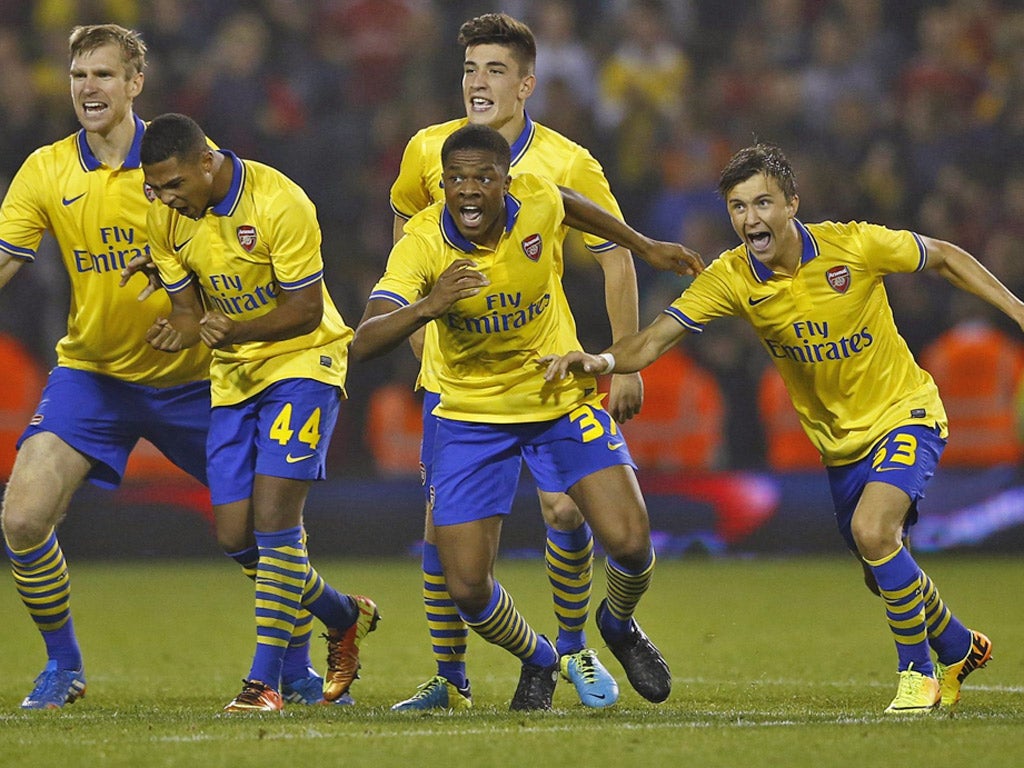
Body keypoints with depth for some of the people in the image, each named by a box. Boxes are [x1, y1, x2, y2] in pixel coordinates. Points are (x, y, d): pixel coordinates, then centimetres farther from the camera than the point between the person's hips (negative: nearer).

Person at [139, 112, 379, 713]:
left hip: (302, 362, -6)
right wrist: (179, 333, -20)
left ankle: (266, 681, -13)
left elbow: (307, 309, -19)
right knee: (235, 533, 0)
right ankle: (346, 616, 24)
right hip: (234, 374, 6)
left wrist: (236, 329, -34)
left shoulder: (279, 203, -22)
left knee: (273, 516, -18)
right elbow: (188, 304, 5)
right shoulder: (166, 218, -3)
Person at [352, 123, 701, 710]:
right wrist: (428, 306, -51)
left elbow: (571, 204, 11)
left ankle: (620, 626, 22)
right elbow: (364, 344, -34)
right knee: (468, 589, -7)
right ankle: (538, 661, 27)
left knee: (629, 541, -15)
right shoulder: (423, 243, -23)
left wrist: (646, 247, 21)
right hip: (472, 415, -1)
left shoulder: (538, 204, -17)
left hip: (563, 397, 1)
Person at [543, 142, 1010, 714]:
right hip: (839, 440, 5)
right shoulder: (731, 278, -15)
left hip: (905, 413, -5)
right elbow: (655, 340, -22)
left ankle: (920, 674, -8)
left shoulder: (855, 246, -22)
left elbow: (944, 256, -6)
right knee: (887, 573, 15)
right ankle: (960, 650, 47)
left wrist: (1015, 308, -9)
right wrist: (602, 361, -42)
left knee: (872, 532, -28)